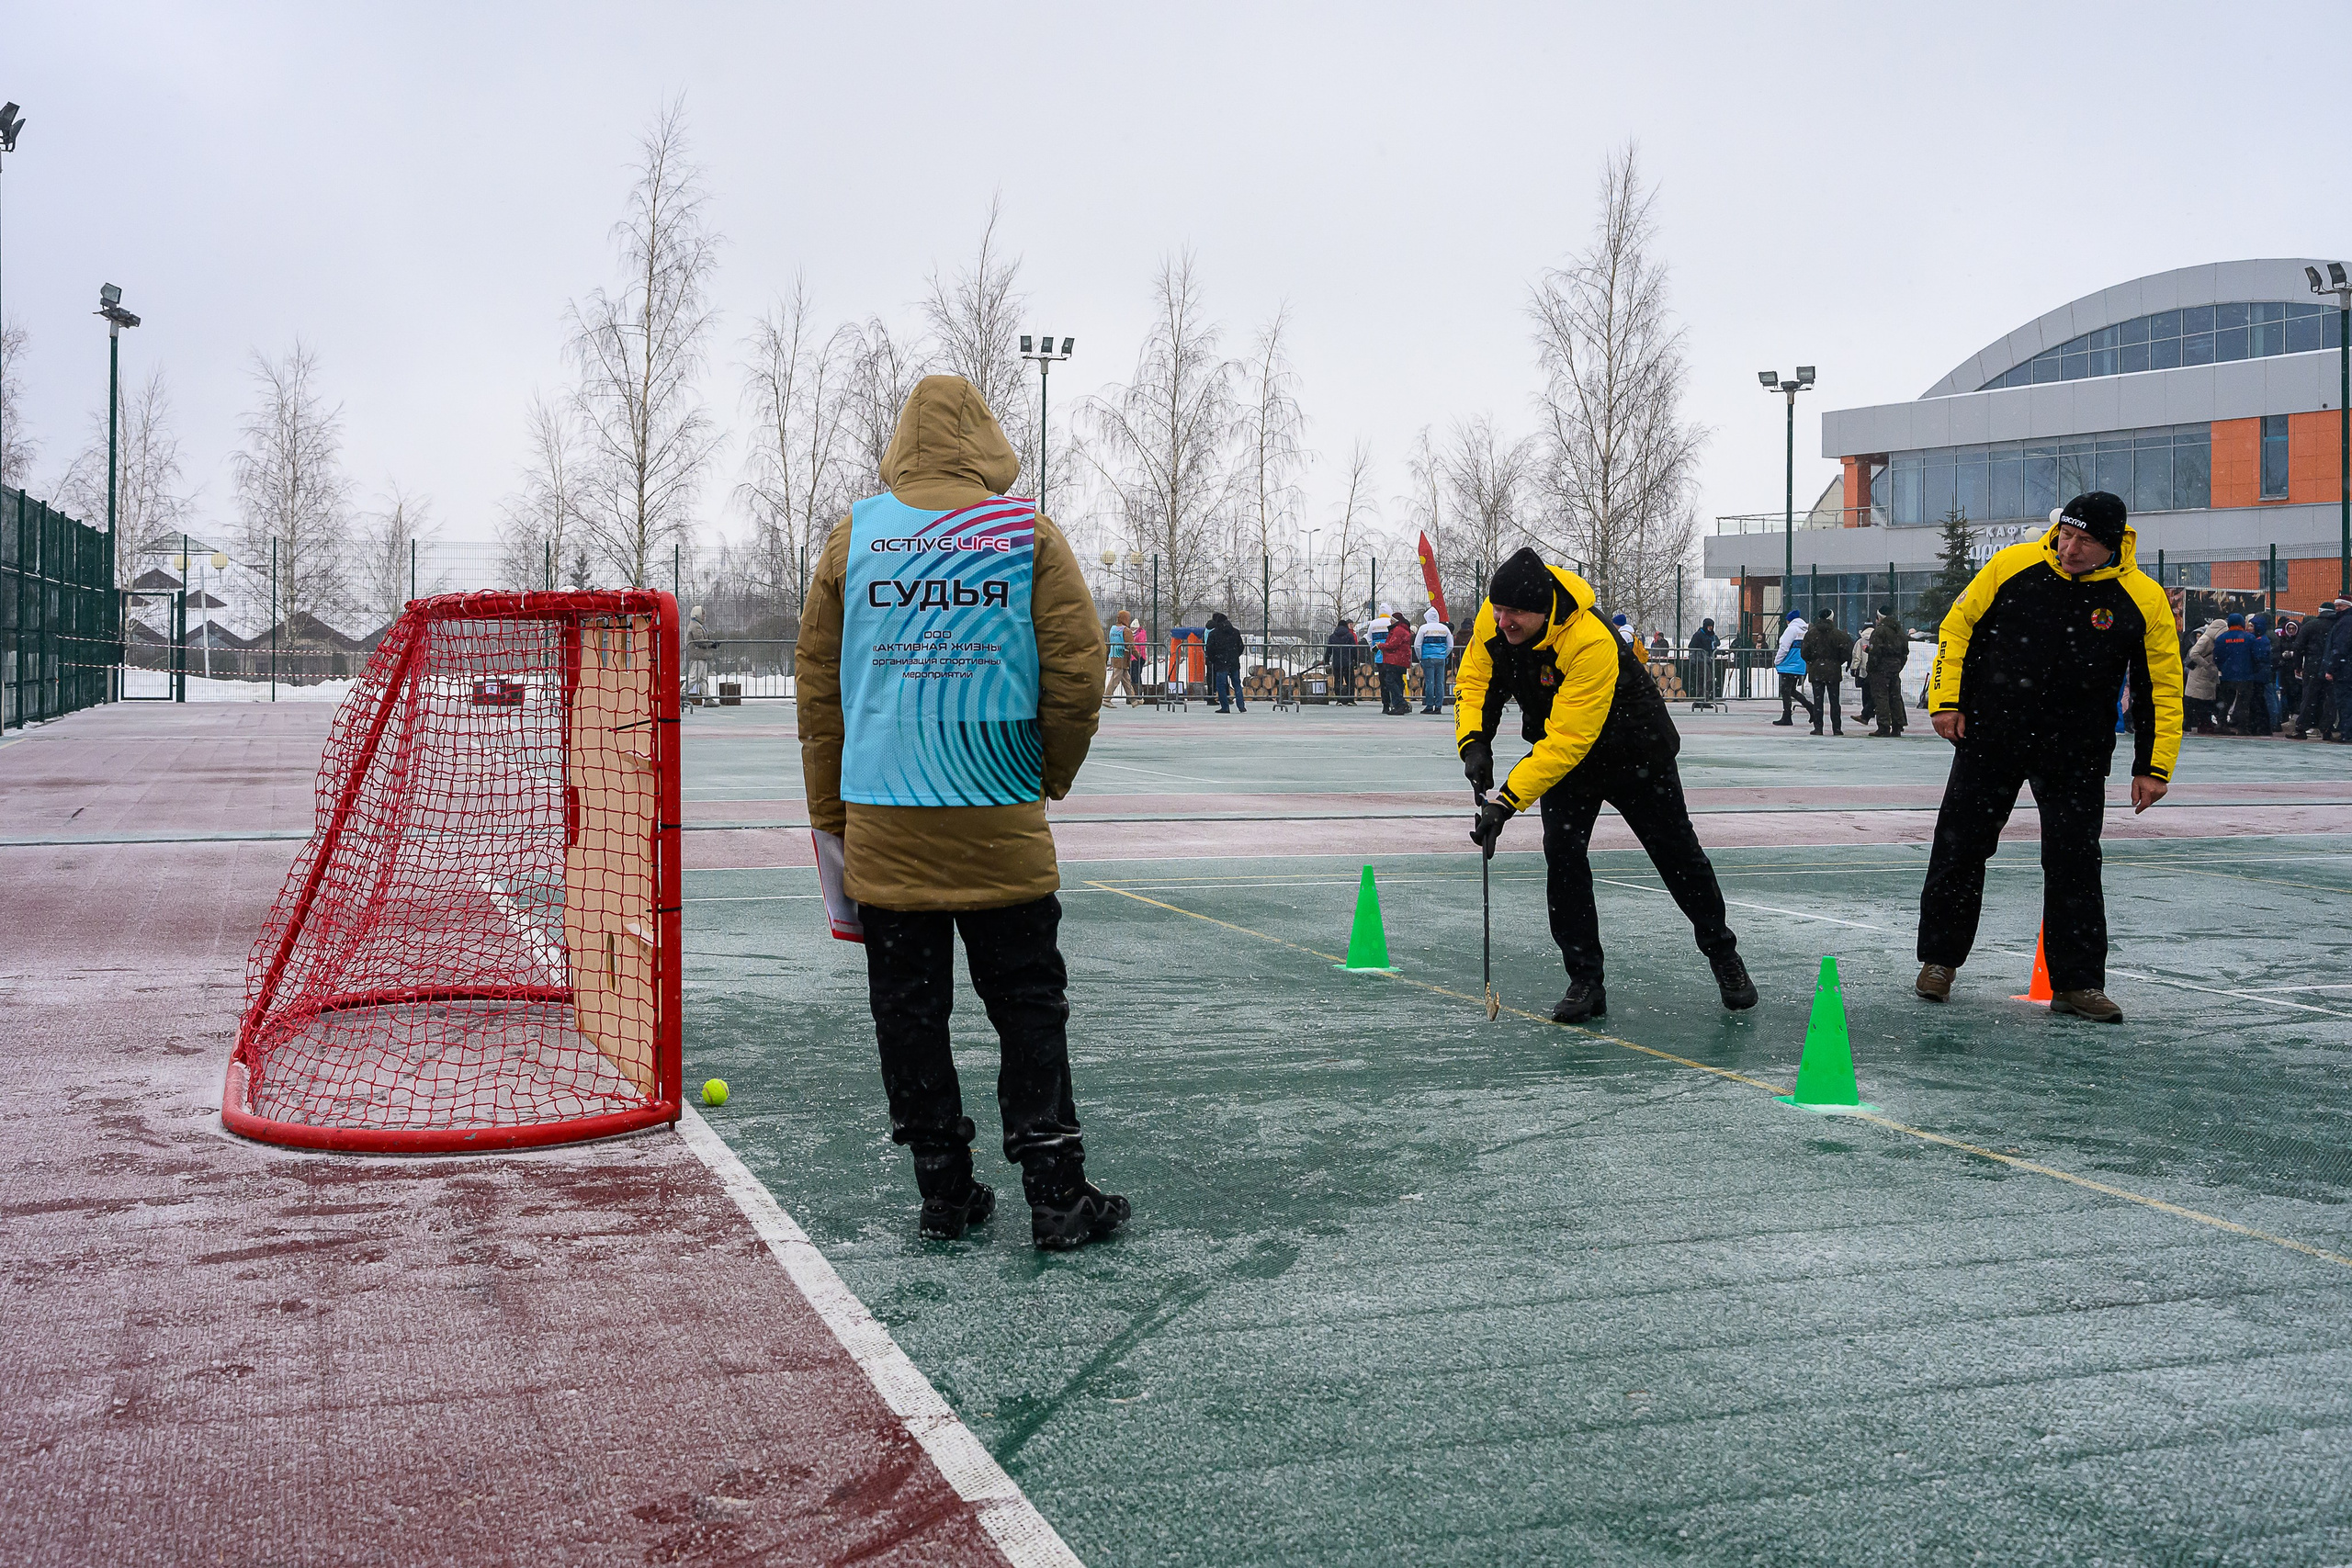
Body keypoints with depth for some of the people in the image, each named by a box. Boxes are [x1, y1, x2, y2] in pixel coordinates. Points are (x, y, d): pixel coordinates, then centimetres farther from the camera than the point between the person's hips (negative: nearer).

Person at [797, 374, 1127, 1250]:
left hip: (881, 822, 2)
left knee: (909, 1009, 9)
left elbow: (817, 685, 9)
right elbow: (1077, 671, -3)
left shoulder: (853, 536, 7)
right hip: (999, 827, -1)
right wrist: (1051, 776, 13)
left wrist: (829, 817, 15)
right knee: (1029, 1006, 6)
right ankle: (1056, 1199, 8)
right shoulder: (1028, 533, 1)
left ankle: (944, 1194, 15)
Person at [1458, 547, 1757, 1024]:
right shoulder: (1492, 619, -21)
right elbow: (1475, 680, -5)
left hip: (1635, 751, -5)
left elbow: (1567, 741, -42)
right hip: (1562, 753, 5)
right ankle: (1585, 982, -3)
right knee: (1562, 855, -11)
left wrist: (1508, 801, -45)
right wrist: (1474, 741, -23)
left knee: (1677, 854, 8)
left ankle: (1723, 954, 31)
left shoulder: (1592, 644, -41)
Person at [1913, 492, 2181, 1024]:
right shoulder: (2011, 566, -8)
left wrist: (2154, 767, -5)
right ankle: (1940, 959, 22)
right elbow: (1958, 625, 3)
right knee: (1959, 848, 6)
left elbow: (2162, 687, -2)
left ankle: (2077, 983, 11)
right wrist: (1947, 700, -3)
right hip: (1988, 736, 1)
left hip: (2075, 755, -1)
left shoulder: (2144, 600, -9)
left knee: (2074, 863, 0)